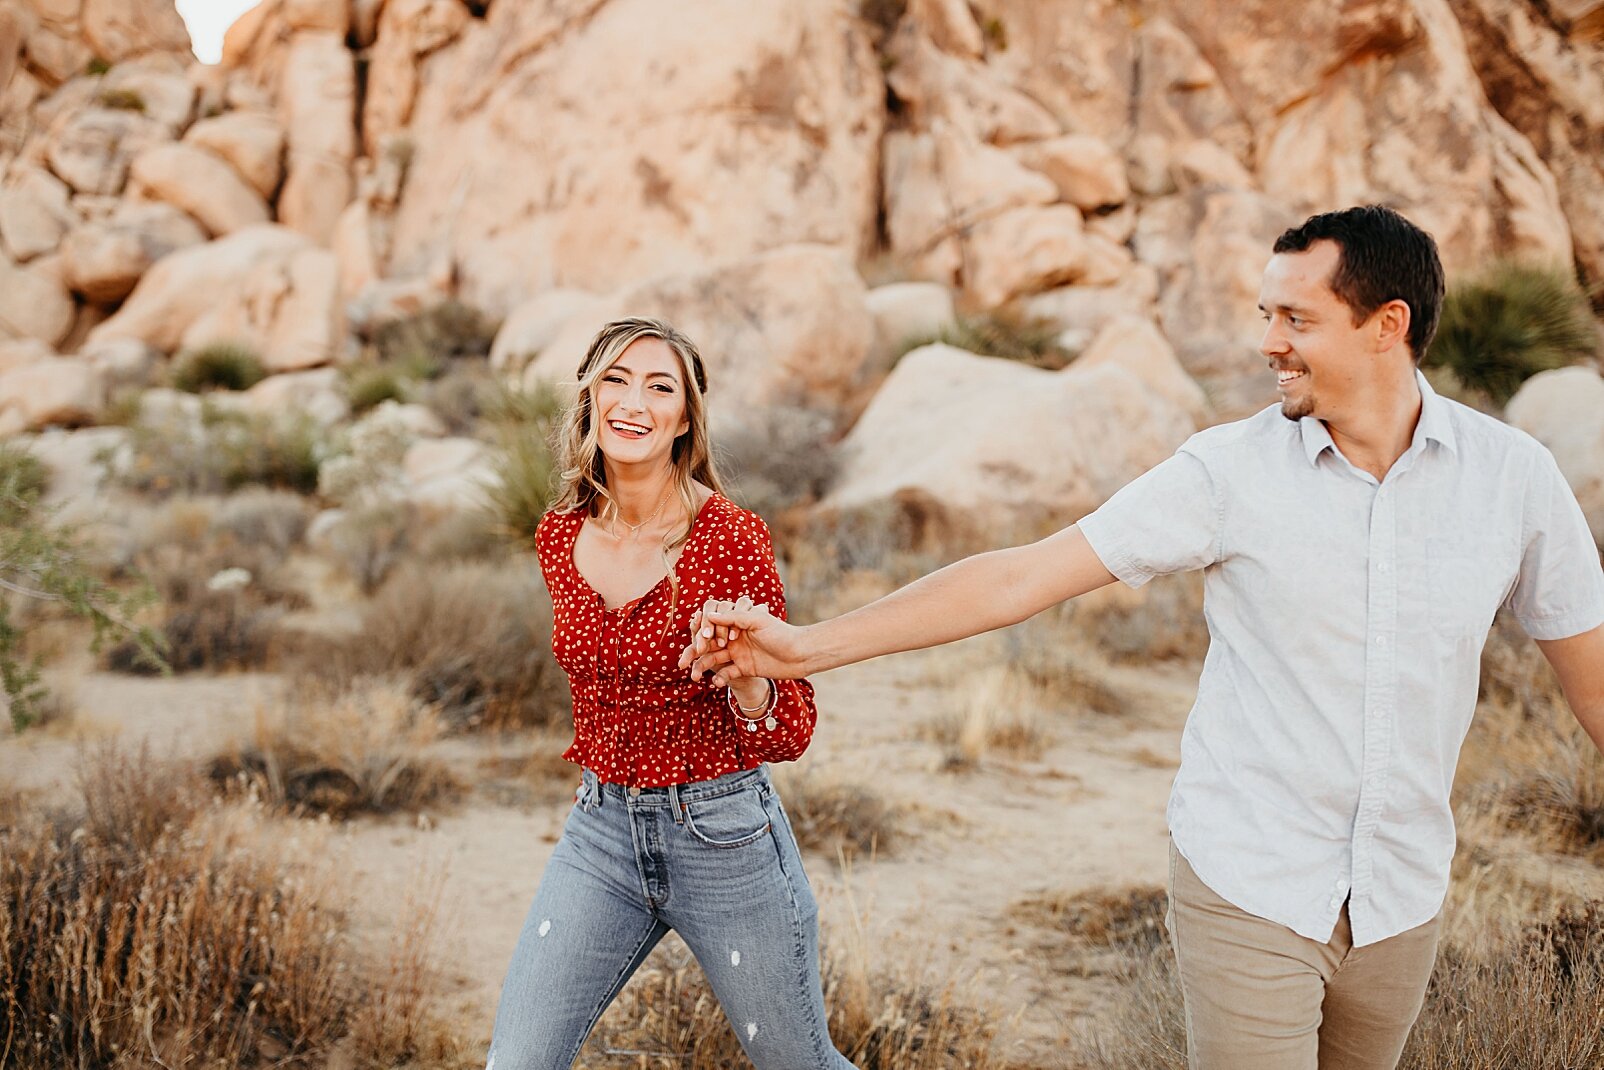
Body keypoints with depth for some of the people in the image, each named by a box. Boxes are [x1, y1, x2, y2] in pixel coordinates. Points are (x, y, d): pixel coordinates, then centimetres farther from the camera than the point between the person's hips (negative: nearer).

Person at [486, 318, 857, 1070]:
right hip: (601, 832, 4)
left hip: (725, 834, -4)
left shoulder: (731, 536, -15)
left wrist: (744, 678, -33)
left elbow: (790, 734, -13)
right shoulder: (559, 537, 0)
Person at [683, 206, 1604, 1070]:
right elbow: (1021, 577, -12)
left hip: (1402, 899, 3)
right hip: (1250, 888, -3)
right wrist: (810, 645, -15)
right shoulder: (1233, 471, -11)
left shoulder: (1512, 475, -5)